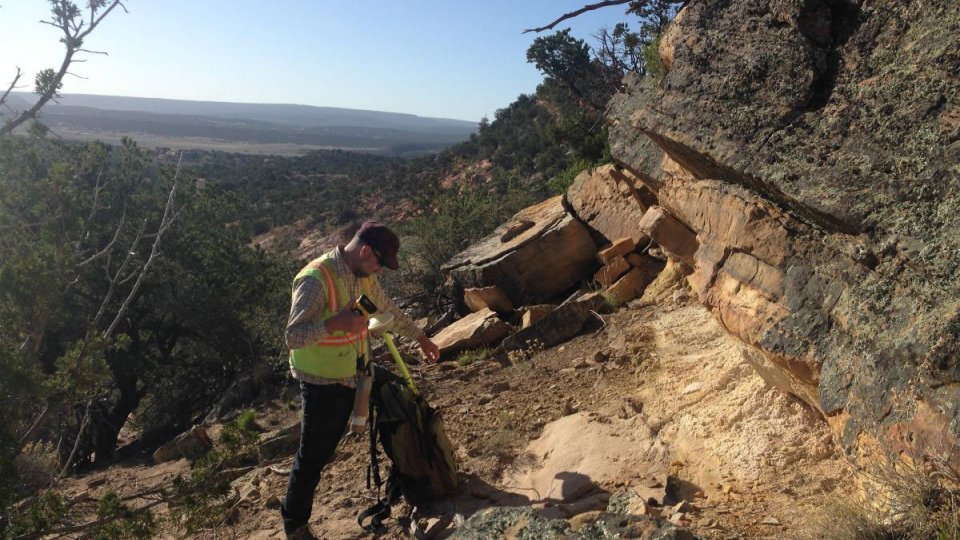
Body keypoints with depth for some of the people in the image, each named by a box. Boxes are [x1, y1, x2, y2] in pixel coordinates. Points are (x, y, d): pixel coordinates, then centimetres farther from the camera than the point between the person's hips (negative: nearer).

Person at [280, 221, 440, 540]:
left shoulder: (364, 275, -1)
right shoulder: (316, 279, -27)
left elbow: (388, 310, 15)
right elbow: (293, 336, -33)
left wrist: (420, 338, 21)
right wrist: (334, 322, -48)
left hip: (358, 373, 8)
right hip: (324, 383, -8)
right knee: (313, 455, 6)